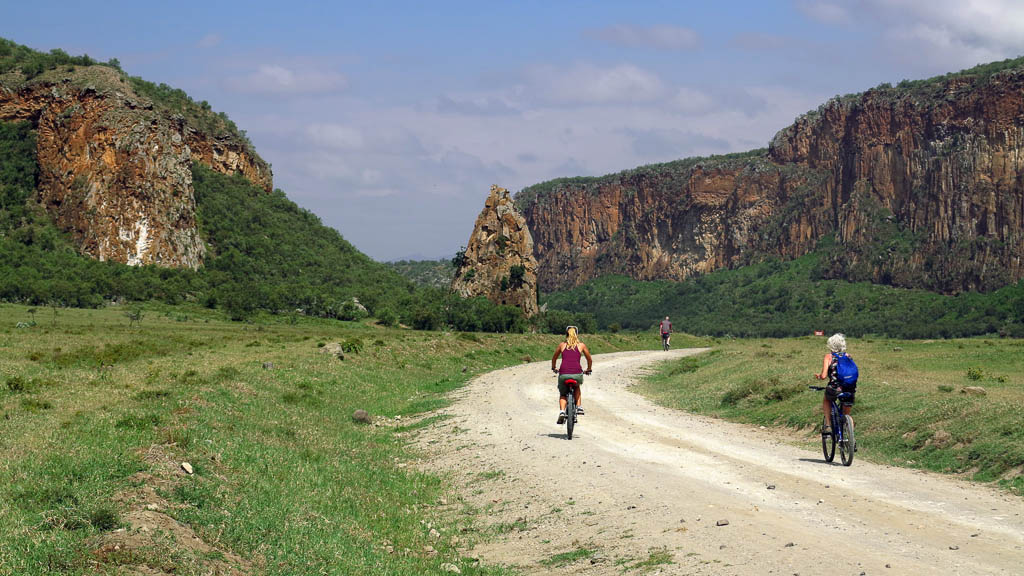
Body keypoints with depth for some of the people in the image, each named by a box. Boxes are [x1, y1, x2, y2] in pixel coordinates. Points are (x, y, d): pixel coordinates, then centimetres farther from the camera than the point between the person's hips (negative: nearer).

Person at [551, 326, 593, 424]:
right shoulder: (581, 345, 15)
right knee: (577, 388, 35)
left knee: (562, 395, 22)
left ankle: (562, 411, -4)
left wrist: (554, 368, 47)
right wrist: (588, 370, 42)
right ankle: (579, 407, 20)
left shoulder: (562, 345, 17)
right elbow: (590, 360, 24)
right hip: (577, 373, 0)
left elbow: (554, 358, 29)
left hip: (563, 373, 0)